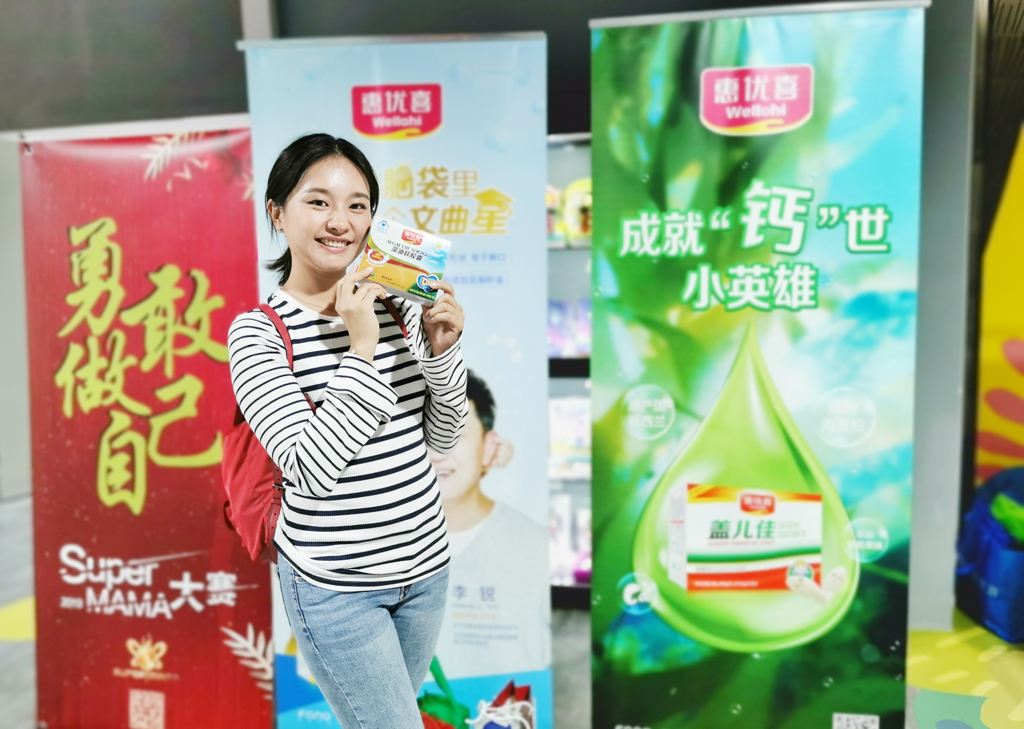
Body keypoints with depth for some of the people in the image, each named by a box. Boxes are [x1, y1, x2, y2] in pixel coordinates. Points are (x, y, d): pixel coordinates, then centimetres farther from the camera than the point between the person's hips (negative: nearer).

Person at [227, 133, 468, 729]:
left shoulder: (396, 304, -2)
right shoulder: (258, 332, -14)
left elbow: (442, 437, 3)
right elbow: (312, 468, -23)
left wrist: (441, 350, -14)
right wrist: (361, 349, -26)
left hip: (425, 563, 5)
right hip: (336, 585, -5)